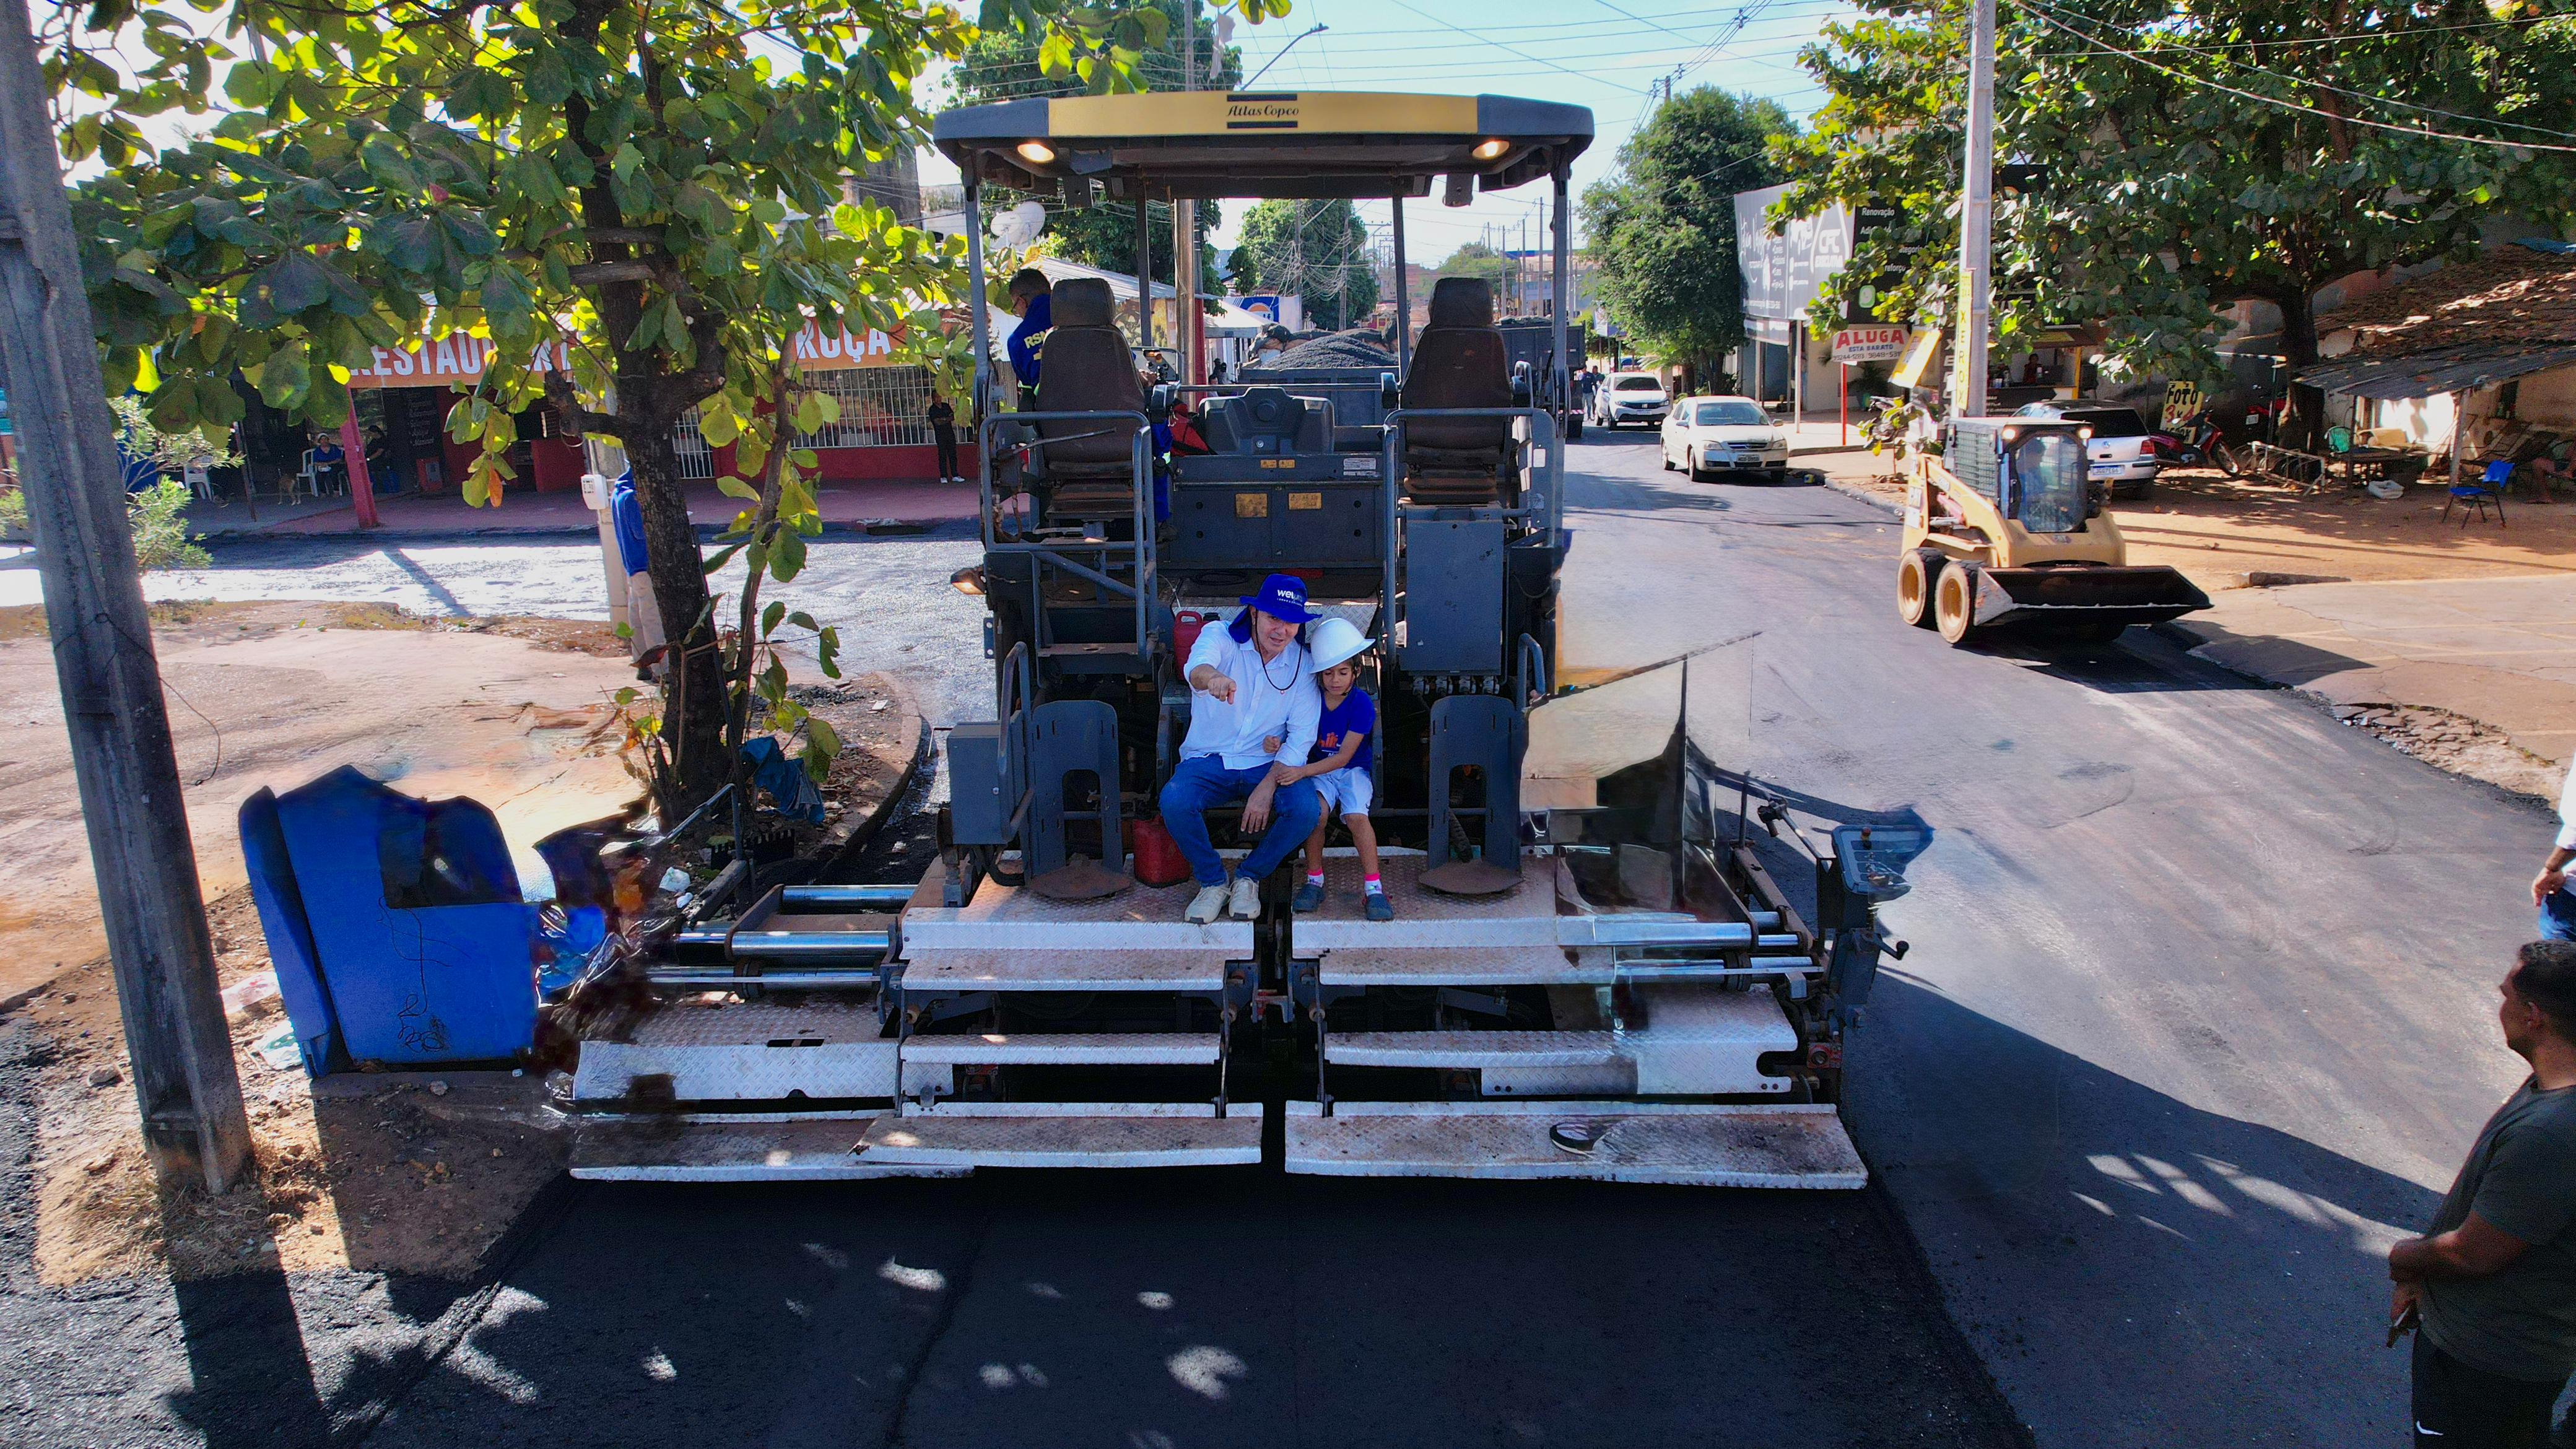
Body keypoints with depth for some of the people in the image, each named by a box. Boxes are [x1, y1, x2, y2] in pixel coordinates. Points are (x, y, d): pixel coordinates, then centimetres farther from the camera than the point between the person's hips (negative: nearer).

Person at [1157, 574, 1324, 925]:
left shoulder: (1303, 664, -1)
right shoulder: (1220, 638, -8)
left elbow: (1302, 736, -4)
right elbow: (1197, 667, -33)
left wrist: (1267, 787, -18)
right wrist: (1213, 677, -60)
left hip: (1267, 764, 1)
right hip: (1208, 761, -1)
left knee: (1307, 810, -27)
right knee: (1174, 802, -31)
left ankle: (1249, 877, 1)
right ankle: (1213, 882, -4)